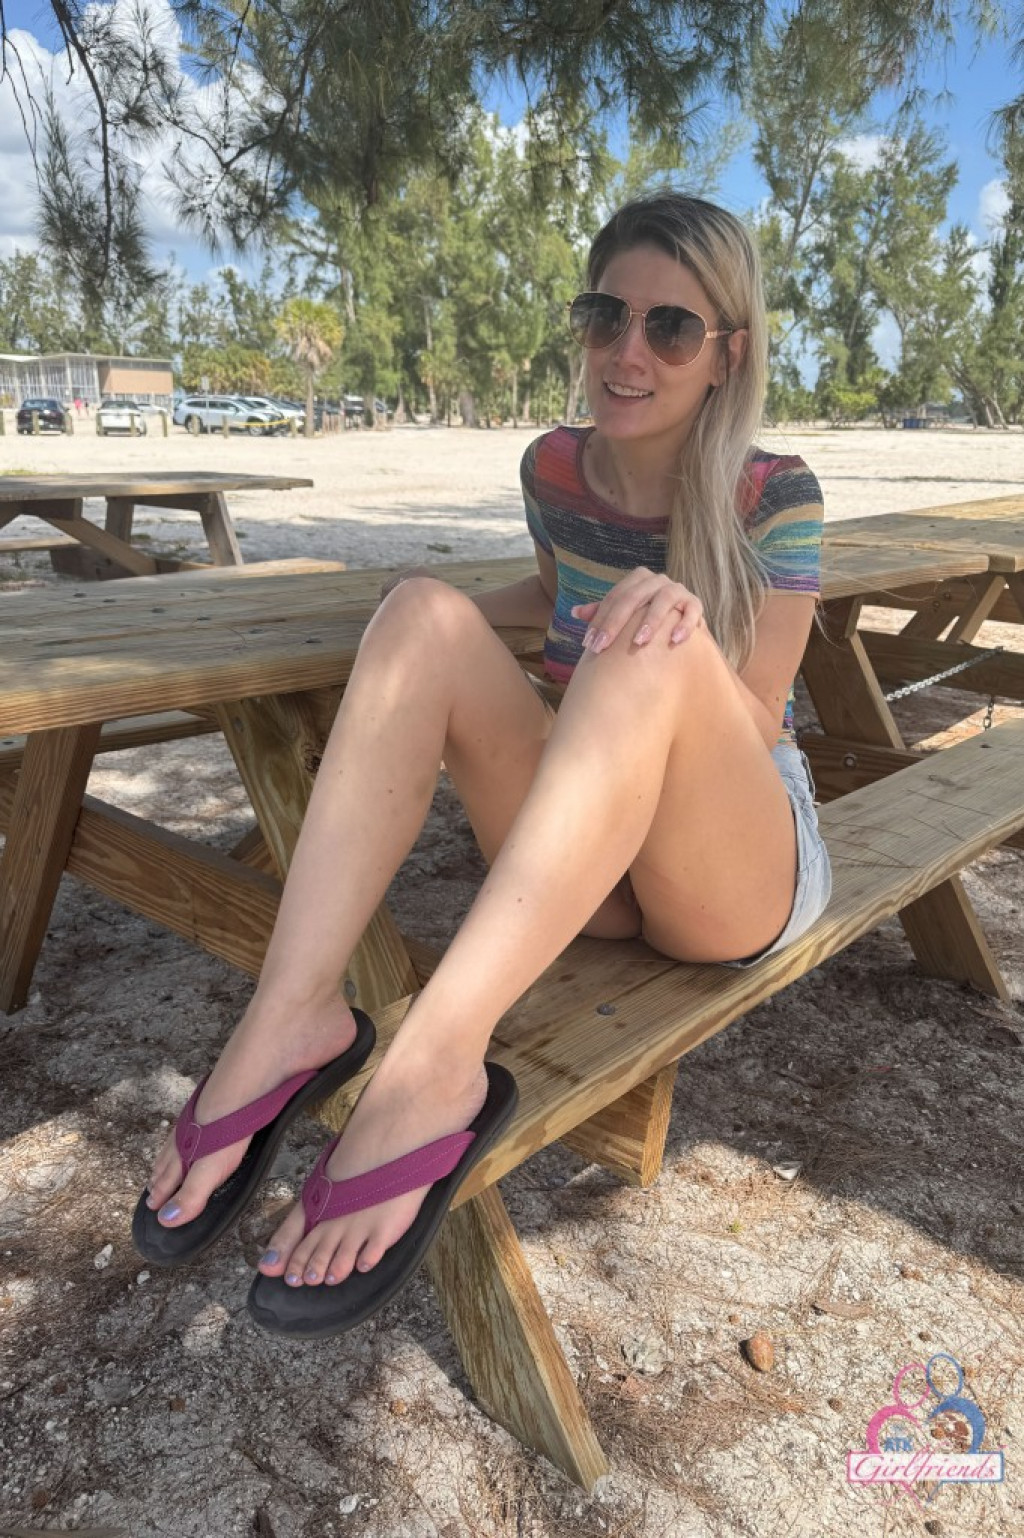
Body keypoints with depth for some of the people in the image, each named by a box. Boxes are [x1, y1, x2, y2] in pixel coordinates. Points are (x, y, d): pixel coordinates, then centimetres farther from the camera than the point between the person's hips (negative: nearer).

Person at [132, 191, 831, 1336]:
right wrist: (456, 613, 9)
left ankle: (435, 1066, -41)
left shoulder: (775, 498, -7)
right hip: (580, 862, 4)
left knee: (654, 650, -35)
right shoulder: (555, 469, 5)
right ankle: (289, 1018, -31)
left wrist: (681, 618, -30)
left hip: (738, 870, -3)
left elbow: (755, 727, -11)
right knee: (426, 613, -21)